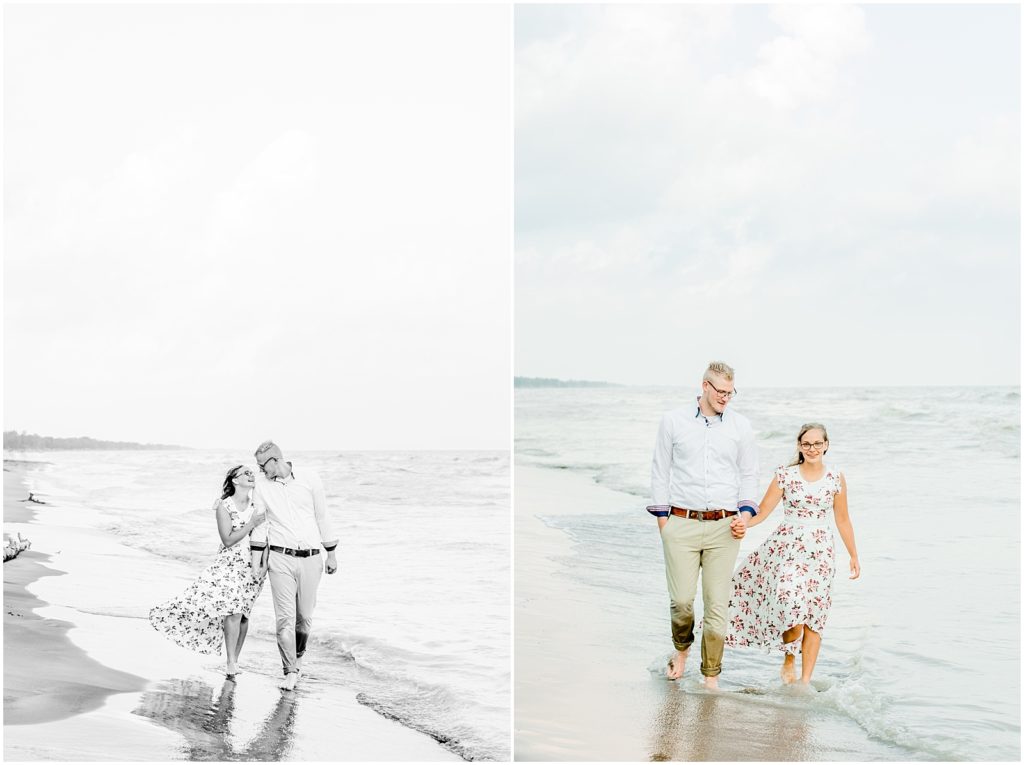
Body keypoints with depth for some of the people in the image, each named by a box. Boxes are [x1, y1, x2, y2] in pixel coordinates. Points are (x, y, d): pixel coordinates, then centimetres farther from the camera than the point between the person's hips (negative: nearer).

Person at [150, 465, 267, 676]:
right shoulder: (224, 506, -3)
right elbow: (228, 540, -10)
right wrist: (251, 525, -18)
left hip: (253, 564, 3)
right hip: (230, 562, -3)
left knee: (241, 613, -2)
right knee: (233, 611, -14)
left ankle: (233, 662, 8)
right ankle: (231, 663, -6)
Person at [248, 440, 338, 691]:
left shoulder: (309, 479, 0)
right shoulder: (262, 486, 2)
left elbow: (322, 517, 7)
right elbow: (260, 525, 5)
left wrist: (331, 554, 10)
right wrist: (255, 561, 1)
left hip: (310, 558, 0)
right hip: (280, 558, 0)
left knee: (305, 616, 7)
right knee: (285, 617, -7)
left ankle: (297, 656, 32)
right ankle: (290, 672, -1)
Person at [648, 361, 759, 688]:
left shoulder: (740, 425, 9)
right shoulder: (673, 421, 6)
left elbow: (749, 474, 15)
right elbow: (660, 472, 9)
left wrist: (745, 513, 0)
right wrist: (663, 520, 5)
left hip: (724, 527, 1)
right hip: (681, 524, -1)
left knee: (717, 605, -2)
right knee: (681, 600, -4)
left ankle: (711, 677, 8)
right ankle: (682, 649, 28)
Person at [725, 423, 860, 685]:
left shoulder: (836, 477, 4)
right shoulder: (786, 474, -1)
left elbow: (842, 520, 13)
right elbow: (762, 511, -3)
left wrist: (854, 555, 16)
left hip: (821, 551, 2)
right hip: (787, 547, -2)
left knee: (814, 615, 2)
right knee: (791, 604, -18)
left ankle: (806, 679, 10)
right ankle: (789, 658, 10)